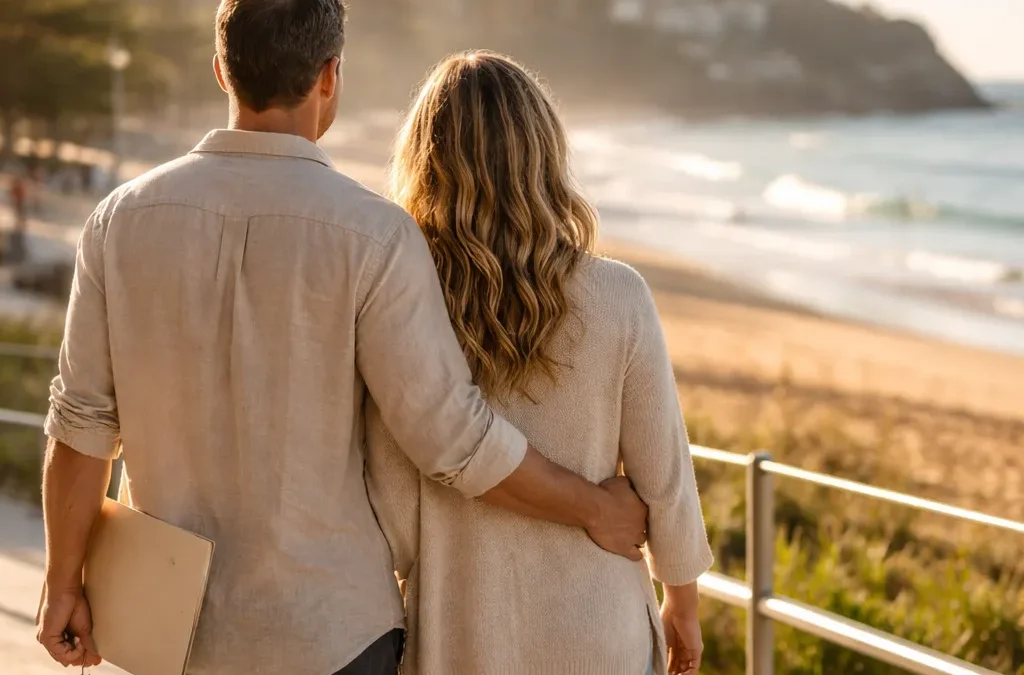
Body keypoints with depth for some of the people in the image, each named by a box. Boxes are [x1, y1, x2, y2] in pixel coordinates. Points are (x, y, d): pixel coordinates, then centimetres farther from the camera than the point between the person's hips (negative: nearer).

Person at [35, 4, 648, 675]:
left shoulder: (125, 217, -7)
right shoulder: (372, 236, -19)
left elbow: (83, 421, -3)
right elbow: (457, 440, -17)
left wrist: (64, 584, 8)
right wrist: (596, 508, -3)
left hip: (177, 615, 4)